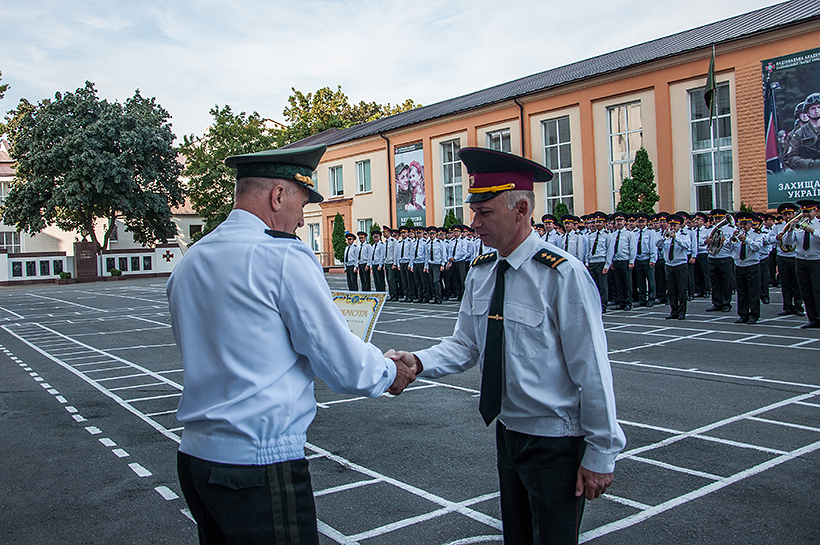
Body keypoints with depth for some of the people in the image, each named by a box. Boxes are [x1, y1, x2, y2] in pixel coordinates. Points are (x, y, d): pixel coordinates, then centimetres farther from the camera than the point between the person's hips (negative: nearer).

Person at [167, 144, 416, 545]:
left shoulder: (188, 263, 8)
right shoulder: (285, 258, -16)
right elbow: (343, 365, -12)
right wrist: (390, 373, 8)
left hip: (195, 453, 8)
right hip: (260, 463, -8)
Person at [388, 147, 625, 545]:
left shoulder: (563, 274, -21)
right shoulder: (480, 273, 0)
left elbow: (592, 371, -18)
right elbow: (465, 344, 3)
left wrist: (601, 454, -12)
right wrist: (419, 361, -17)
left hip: (556, 442, -7)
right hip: (508, 432, 7)